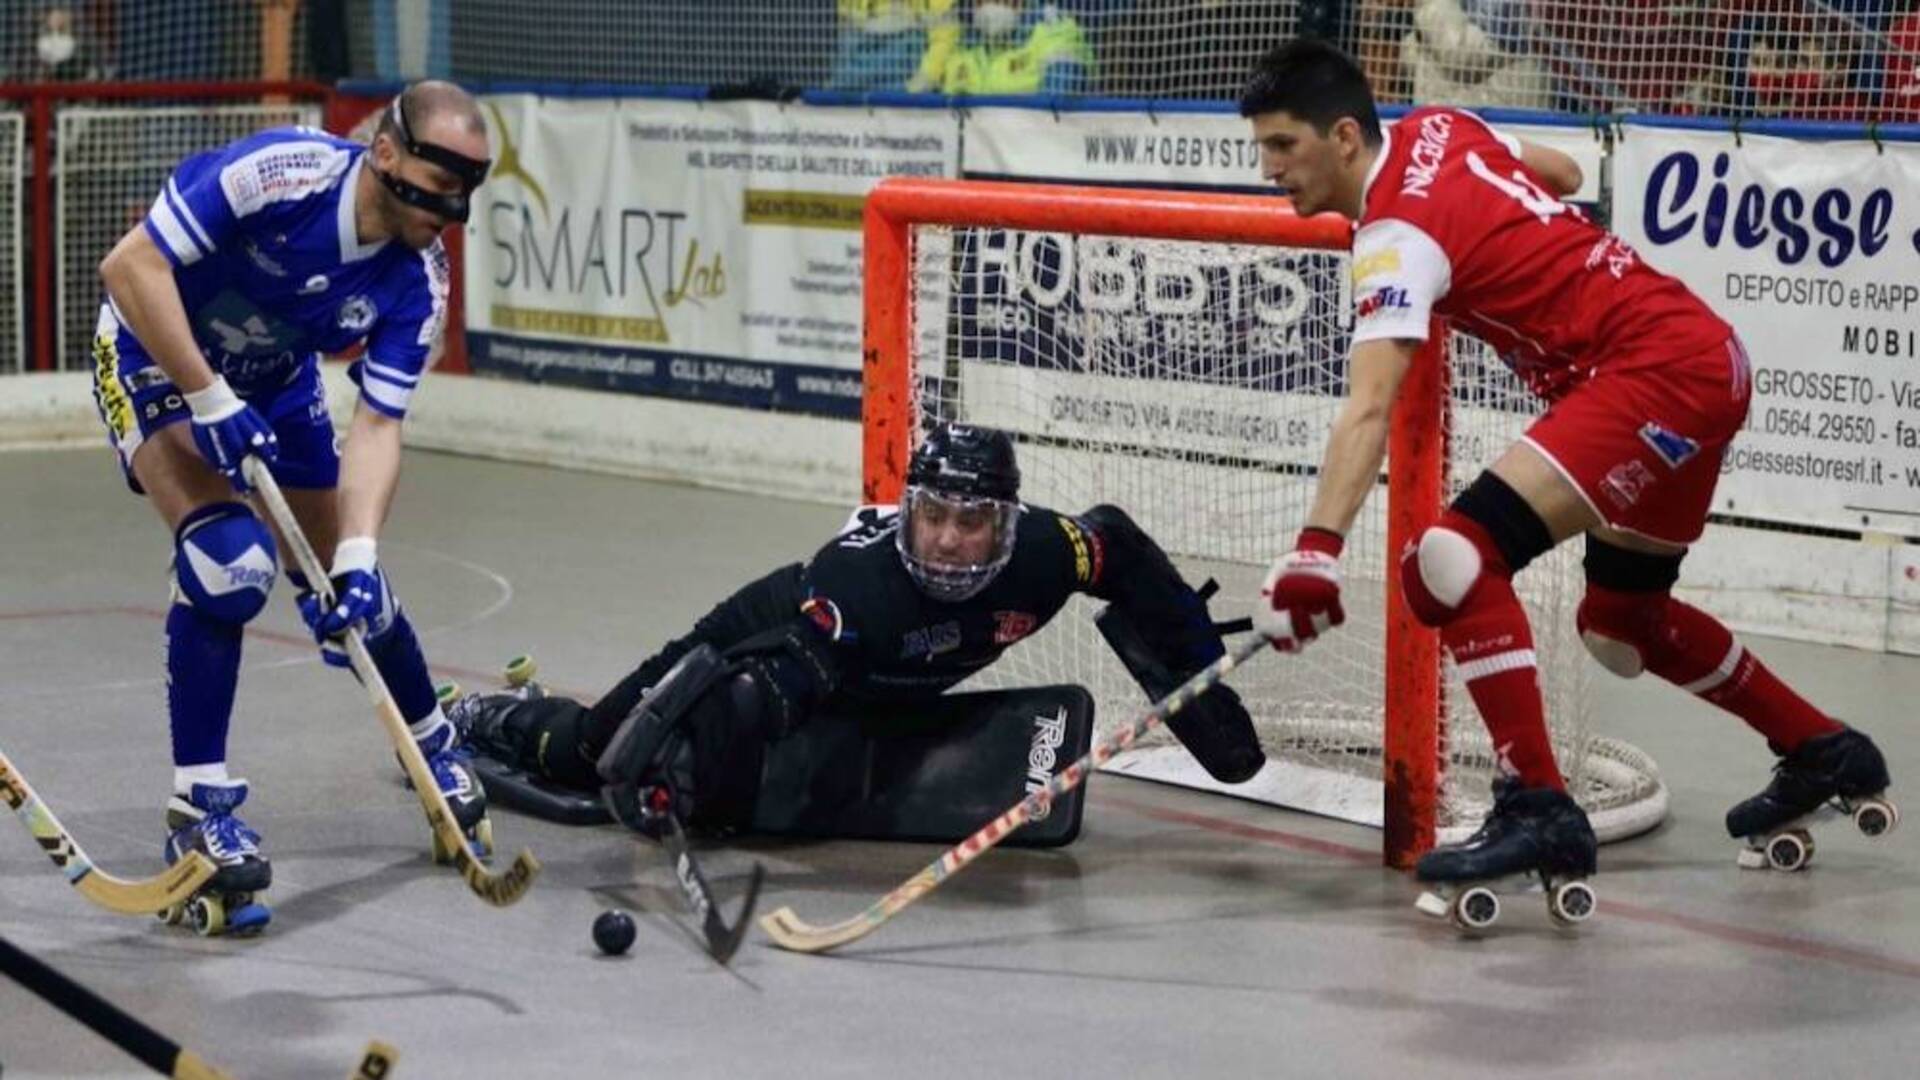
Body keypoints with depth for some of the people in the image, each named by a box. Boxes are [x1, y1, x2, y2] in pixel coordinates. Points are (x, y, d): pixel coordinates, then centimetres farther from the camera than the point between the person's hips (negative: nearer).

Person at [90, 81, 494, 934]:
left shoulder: (417, 279, -17)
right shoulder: (280, 174, -33)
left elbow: (376, 426, -18)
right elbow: (130, 266, -32)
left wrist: (358, 556, -32)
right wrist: (210, 401, -31)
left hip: (277, 383, 6)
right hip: (156, 357, -5)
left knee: (350, 596, 7)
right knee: (229, 557, -27)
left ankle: (434, 745, 37)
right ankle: (197, 809, -17)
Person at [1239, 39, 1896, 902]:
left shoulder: (1399, 234, -17)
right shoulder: (1435, 131, 8)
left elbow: (1368, 408, -30)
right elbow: (1563, 174, 27)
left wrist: (1316, 549, -39)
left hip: (1662, 372, -10)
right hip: (1708, 354, 10)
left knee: (1455, 558, -22)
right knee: (1621, 624, 25)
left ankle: (1538, 809, -21)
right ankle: (1824, 754, 40)